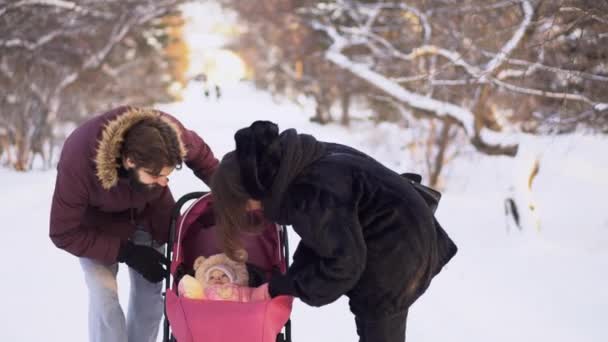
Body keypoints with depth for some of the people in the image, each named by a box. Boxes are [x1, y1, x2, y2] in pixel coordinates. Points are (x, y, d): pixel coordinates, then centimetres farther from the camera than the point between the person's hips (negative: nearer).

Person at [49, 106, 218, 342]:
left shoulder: (169, 133, -35)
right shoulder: (77, 162, -42)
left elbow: (200, 156, -8)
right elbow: (64, 233, -27)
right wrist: (126, 253, -29)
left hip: (149, 210, 3)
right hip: (98, 219, -3)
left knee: (150, 291, 5)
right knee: (104, 295, -16)